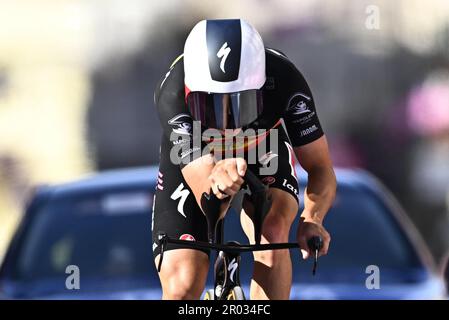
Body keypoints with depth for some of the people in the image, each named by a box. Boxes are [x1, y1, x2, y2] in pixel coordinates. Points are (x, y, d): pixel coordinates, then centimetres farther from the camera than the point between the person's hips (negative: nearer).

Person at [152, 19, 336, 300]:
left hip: (262, 150, 1)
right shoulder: (173, 94, -40)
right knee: (182, 289, -12)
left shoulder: (284, 81, -35)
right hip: (191, 162, -1)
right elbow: (199, 176, -47)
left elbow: (321, 168, -27)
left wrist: (312, 219, -48)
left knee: (272, 232, -31)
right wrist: (215, 181, -72)